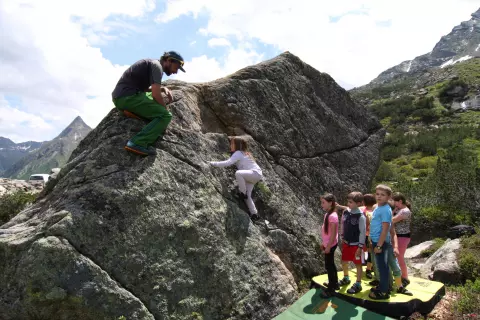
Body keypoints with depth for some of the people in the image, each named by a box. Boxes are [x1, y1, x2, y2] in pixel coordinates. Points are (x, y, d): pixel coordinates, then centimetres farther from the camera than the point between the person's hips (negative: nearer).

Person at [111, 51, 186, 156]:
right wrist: (165, 110, -1)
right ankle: (138, 143, -28)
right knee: (166, 115, -15)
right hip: (128, 97, -10)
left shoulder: (151, 63, 22)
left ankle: (134, 111, 2)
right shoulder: (157, 65, -7)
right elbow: (156, 94, -16)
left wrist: (163, 88, 11)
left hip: (119, 97, 10)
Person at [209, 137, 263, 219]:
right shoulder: (242, 152, 16)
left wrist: (214, 163, -22)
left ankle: (243, 193, -19)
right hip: (251, 175, 10)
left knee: (238, 173, -34)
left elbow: (228, 163, -24)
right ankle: (254, 214, 7)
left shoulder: (238, 153, -12)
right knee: (247, 195, 4)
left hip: (255, 173, -10)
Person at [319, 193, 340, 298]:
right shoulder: (328, 214, 5)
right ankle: (334, 284, 35)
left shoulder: (332, 216, -23)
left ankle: (331, 289, 13)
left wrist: (328, 246, -19)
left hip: (331, 245, -9)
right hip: (328, 244, 9)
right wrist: (324, 243, 18)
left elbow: (333, 234, -22)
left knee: (329, 266, 1)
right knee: (331, 264, 20)